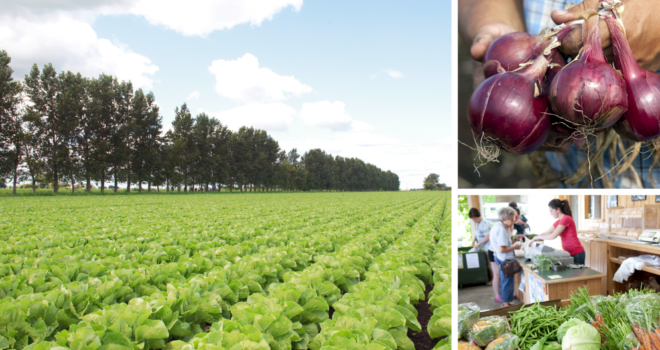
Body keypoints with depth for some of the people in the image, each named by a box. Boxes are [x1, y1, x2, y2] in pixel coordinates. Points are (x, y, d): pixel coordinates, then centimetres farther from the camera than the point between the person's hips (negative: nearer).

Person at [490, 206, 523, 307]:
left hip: (501, 259, 10)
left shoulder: (497, 226, 7)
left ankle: (505, 300, 34)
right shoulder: (502, 230, -24)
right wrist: (515, 247, -17)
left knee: (504, 281, 21)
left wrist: (513, 239, 7)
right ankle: (506, 304, 12)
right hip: (505, 260, -10)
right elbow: (501, 249, -29)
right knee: (507, 282, 2)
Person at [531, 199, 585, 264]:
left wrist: (538, 237, -7)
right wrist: (533, 240, 9)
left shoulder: (566, 219, -17)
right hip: (570, 253, 8)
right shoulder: (559, 222, 11)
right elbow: (546, 233, 18)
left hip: (577, 254, -8)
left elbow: (553, 236, -20)